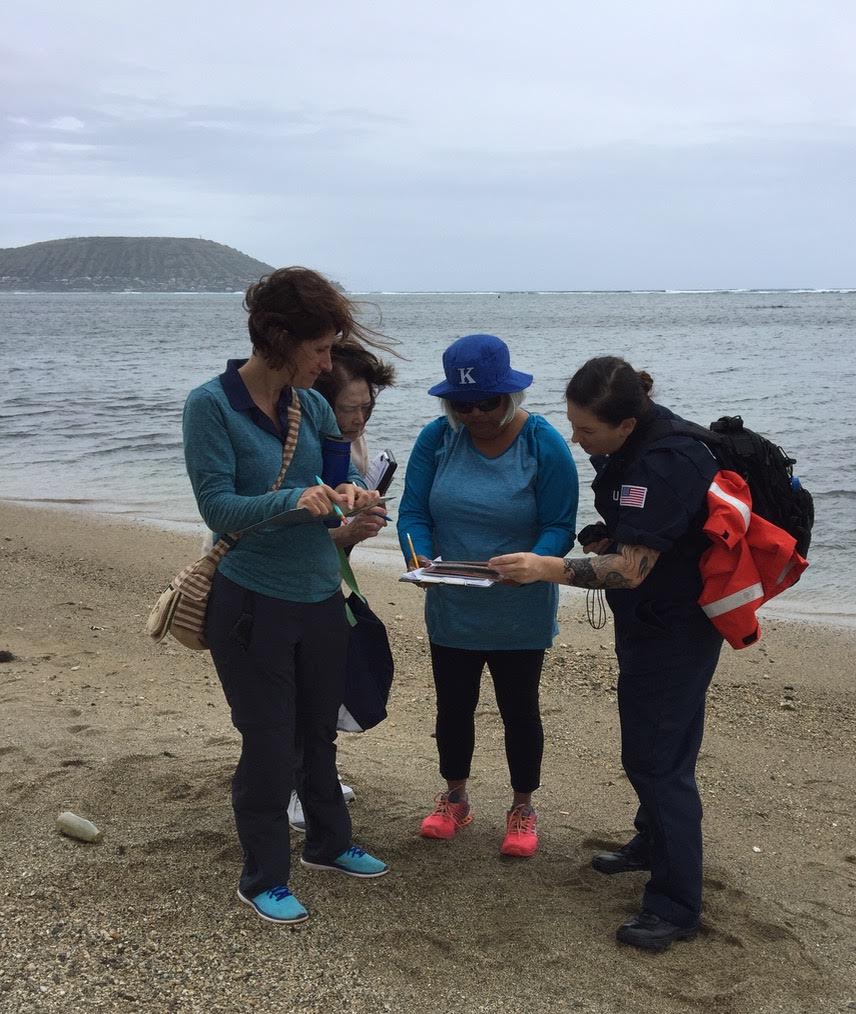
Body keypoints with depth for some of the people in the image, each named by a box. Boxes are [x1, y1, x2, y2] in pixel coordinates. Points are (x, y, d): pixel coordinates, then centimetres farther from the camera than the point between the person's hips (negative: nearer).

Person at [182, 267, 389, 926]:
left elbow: (338, 464, 14)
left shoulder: (312, 406, 0)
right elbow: (217, 507, -19)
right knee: (269, 743, 4)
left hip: (321, 599, 6)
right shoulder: (211, 405, -16)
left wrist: (348, 493, -10)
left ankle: (329, 843, 41)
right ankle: (263, 879, 23)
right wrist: (295, 499, -34)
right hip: (253, 605, -5)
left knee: (318, 733, 20)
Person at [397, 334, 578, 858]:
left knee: (519, 709, 12)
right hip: (451, 611, 3)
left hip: (519, 614, -3)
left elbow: (559, 528, -14)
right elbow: (413, 512, -7)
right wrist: (419, 558, -27)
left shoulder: (544, 445, -14)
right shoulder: (437, 438, -7)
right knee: (453, 705, 17)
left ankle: (523, 809, 32)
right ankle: (455, 800, 38)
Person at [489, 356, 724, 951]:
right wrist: (609, 538, -1)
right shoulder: (636, 439, 0)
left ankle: (676, 907, 3)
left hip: (676, 628, -10)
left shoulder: (662, 465, -31)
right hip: (648, 618, 10)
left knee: (660, 758, -6)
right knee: (644, 746, 23)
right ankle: (654, 843, 43)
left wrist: (549, 570, -39)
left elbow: (631, 569, -32)